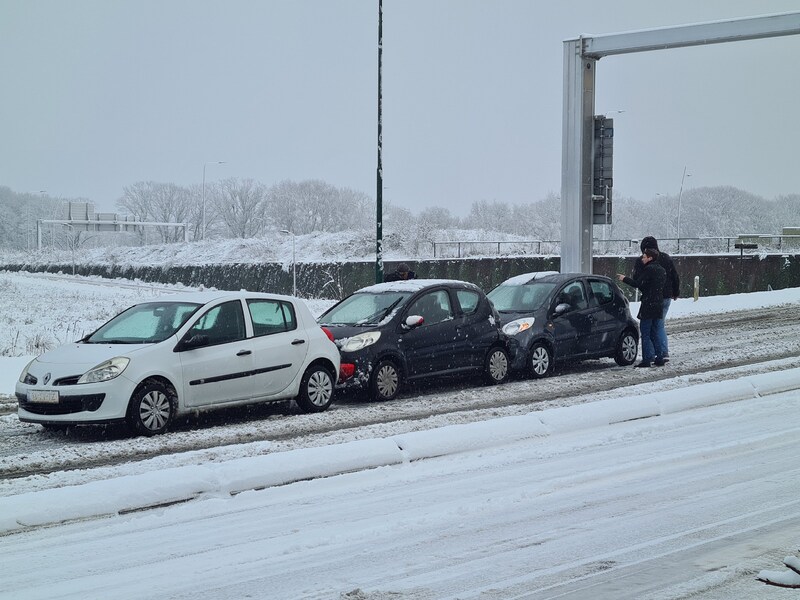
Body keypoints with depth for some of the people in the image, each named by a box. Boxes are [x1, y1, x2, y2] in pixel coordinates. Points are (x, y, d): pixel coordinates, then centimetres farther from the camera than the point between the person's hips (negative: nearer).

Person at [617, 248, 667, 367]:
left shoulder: (649, 269, -13)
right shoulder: (662, 270, 13)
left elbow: (637, 283, -17)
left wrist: (624, 279, -3)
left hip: (648, 305, -8)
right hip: (659, 305, 8)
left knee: (645, 334, -4)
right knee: (654, 334, 14)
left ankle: (647, 359, -6)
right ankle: (659, 358, 13)